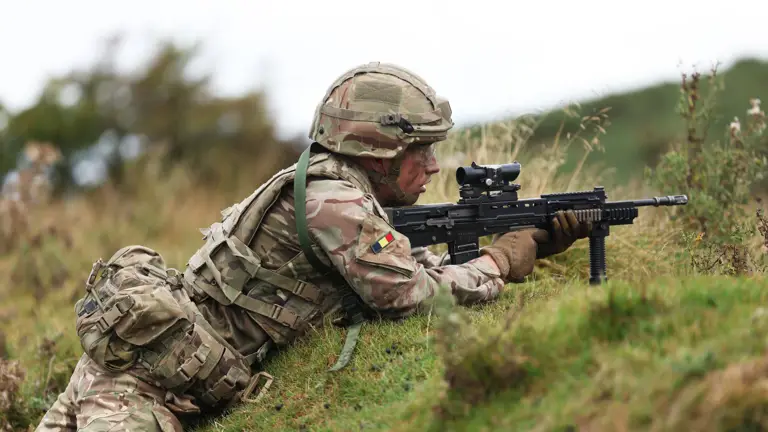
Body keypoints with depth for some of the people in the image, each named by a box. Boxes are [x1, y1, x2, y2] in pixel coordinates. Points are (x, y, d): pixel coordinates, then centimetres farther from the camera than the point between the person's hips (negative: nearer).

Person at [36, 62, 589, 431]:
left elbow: (421, 265, 18)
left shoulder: (344, 196, 15)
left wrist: (540, 241, 16)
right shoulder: (333, 201, -14)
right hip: (146, 359, -10)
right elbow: (415, 296, -15)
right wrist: (506, 258, 0)